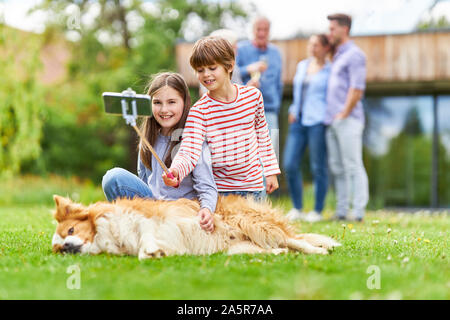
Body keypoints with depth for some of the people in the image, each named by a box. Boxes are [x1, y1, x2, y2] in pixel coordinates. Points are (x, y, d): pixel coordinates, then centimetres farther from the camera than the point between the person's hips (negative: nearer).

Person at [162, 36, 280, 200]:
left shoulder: (253, 95, -1)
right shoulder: (199, 111, -11)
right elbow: (189, 152, -22)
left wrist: (270, 171, 14)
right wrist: (176, 172, -43)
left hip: (254, 186, 3)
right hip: (220, 190, -3)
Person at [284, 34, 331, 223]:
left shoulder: (330, 71, 0)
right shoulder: (302, 66, 17)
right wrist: (293, 111, 14)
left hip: (318, 122, -5)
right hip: (298, 122, 5)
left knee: (318, 168, -2)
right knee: (290, 165, -2)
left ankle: (318, 211, 7)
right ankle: (297, 209, 9)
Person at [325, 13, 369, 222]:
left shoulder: (355, 55, -7)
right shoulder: (337, 57, 21)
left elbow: (357, 89, -14)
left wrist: (344, 114, -15)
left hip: (348, 121, -9)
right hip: (332, 122, 9)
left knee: (353, 166, -8)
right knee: (337, 168, 9)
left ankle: (358, 211, -7)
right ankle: (341, 211, 12)